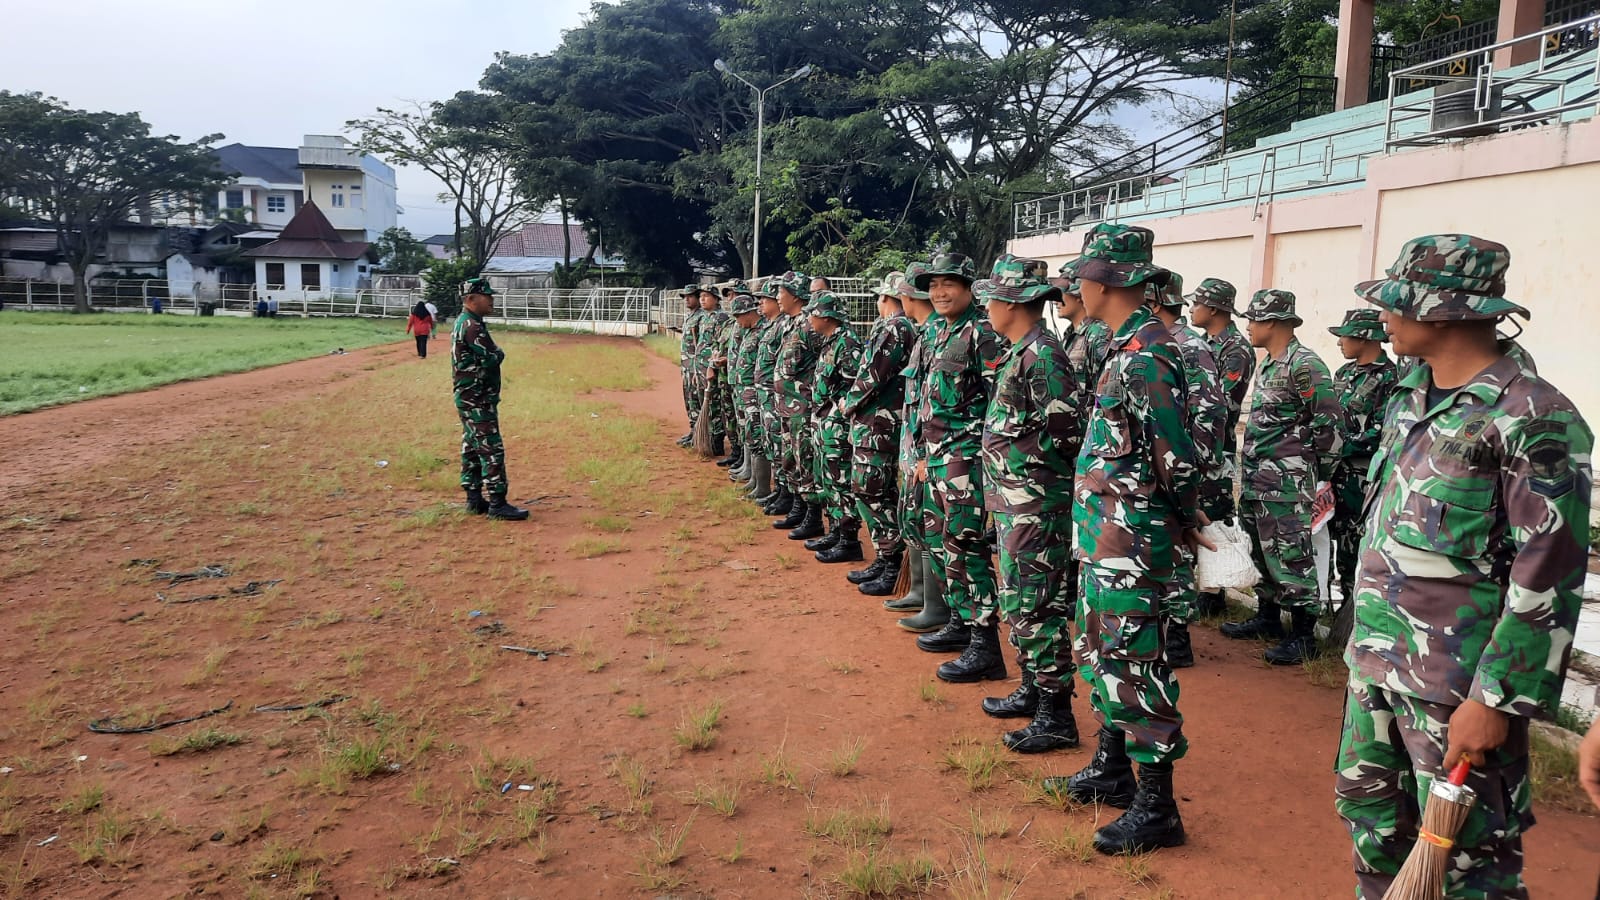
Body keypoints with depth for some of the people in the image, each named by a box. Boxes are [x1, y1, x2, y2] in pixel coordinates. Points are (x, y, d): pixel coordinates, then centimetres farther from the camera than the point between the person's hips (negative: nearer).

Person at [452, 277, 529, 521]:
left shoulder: (462, 323, 15)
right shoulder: (473, 326, -17)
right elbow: (490, 360, -22)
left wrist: (493, 355, -1)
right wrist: (499, 354, -2)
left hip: (468, 398, 11)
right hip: (477, 400, -11)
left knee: (472, 449, 13)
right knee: (492, 449, -9)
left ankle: (474, 500, 20)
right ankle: (497, 504, -8)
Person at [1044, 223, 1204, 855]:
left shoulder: (1145, 357, -21)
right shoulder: (1128, 348, 11)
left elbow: (1178, 457, -22)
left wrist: (1186, 524, -7)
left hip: (1130, 542, -10)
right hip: (1106, 535, 10)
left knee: (1133, 665, -1)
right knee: (1102, 652, 20)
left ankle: (1156, 808, 11)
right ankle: (1111, 771, 36)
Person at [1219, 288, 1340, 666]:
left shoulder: (1305, 365, -14)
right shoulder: (1267, 365, 15)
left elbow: (1329, 424, -14)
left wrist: (1323, 476, -12)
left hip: (1287, 480, -10)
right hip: (1256, 478, 10)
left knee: (1290, 554, -6)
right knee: (1262, 551, 16)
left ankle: (1303, 635, 1)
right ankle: (1267, 617, 28)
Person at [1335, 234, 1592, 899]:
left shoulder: (1531, 416, -15)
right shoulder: (1409, 399, 10)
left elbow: (1548, 576, -17)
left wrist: (1497, 700, -18)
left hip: (1456, 682, -8)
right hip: (1375, 661, 8)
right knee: (1368, 813, 18)